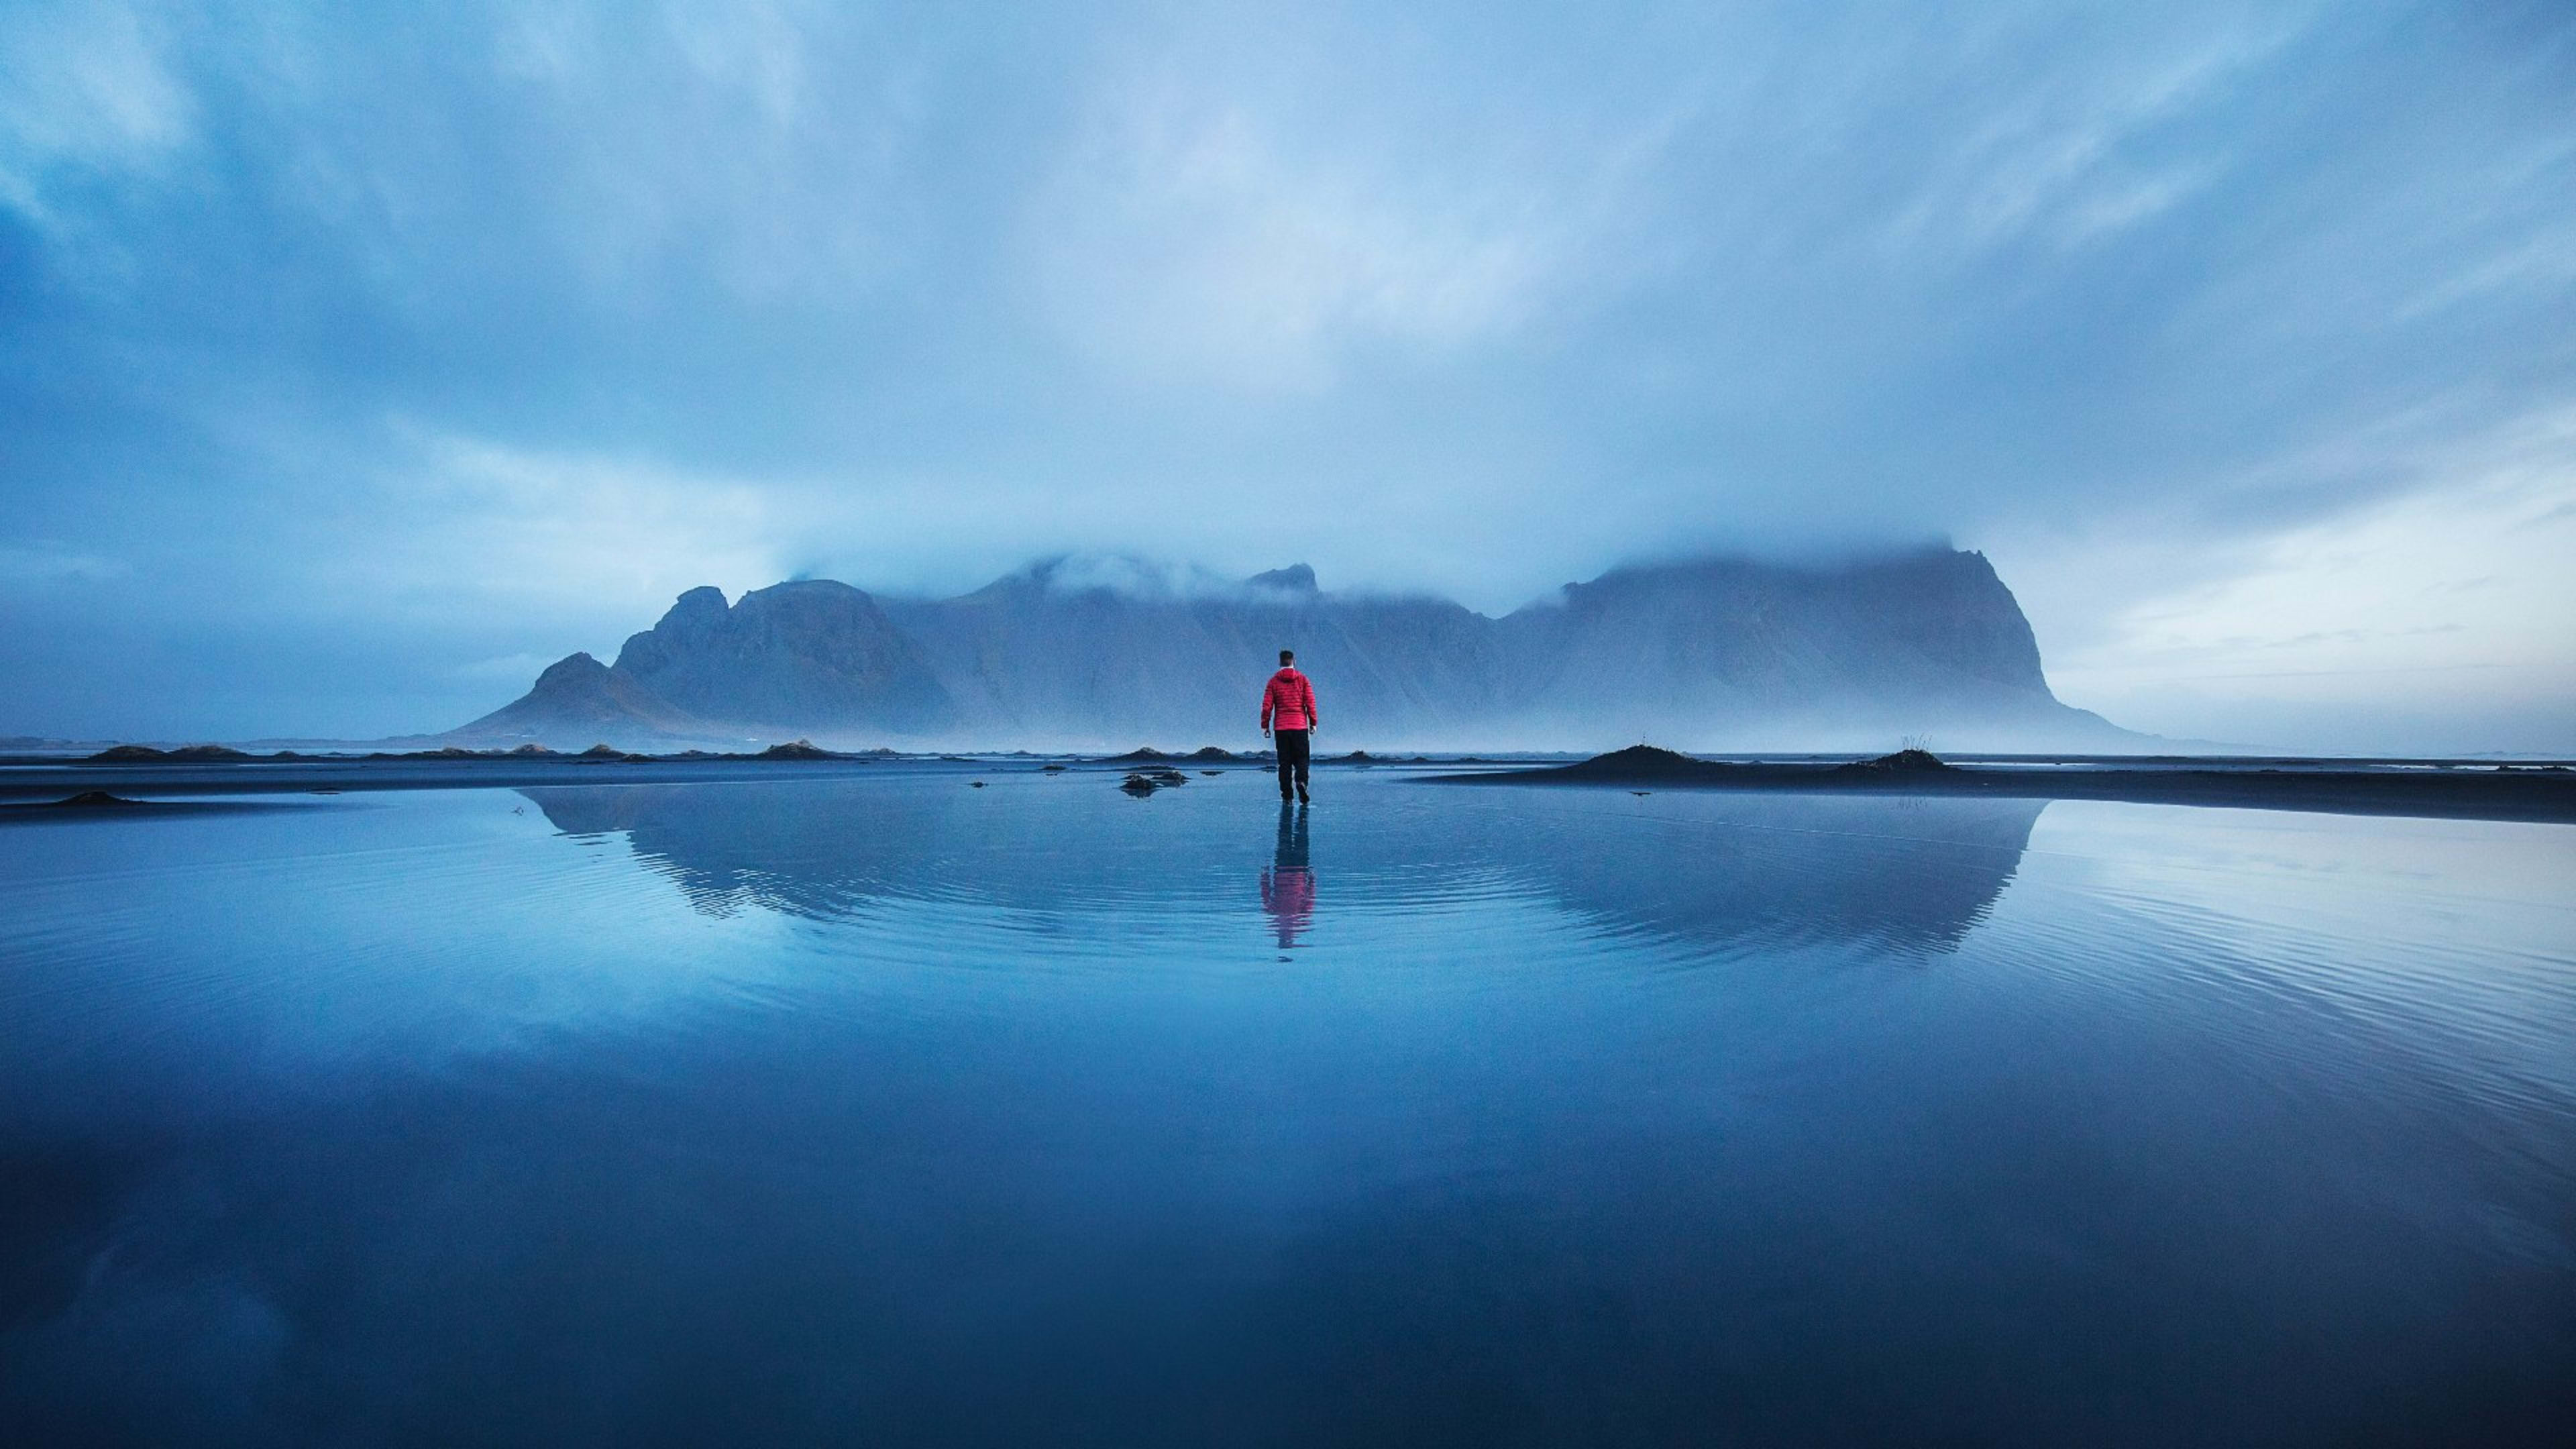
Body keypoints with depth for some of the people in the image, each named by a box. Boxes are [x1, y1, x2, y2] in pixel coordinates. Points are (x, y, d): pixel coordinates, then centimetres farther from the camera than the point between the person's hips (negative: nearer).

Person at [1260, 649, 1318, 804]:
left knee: (1284, 762, 6)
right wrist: (1313, 723, 5)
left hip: (1281, 728, 1)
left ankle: (1286, 795, 4)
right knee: (1301, 759, 6)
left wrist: (1265, 725, 6)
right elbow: (1310, 703, -1)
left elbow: (1267, 705, 0)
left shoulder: (1273, 682, 3)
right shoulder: (1303, 680, 2)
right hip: (1300, 727, -1)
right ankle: (1301, 782, -21)